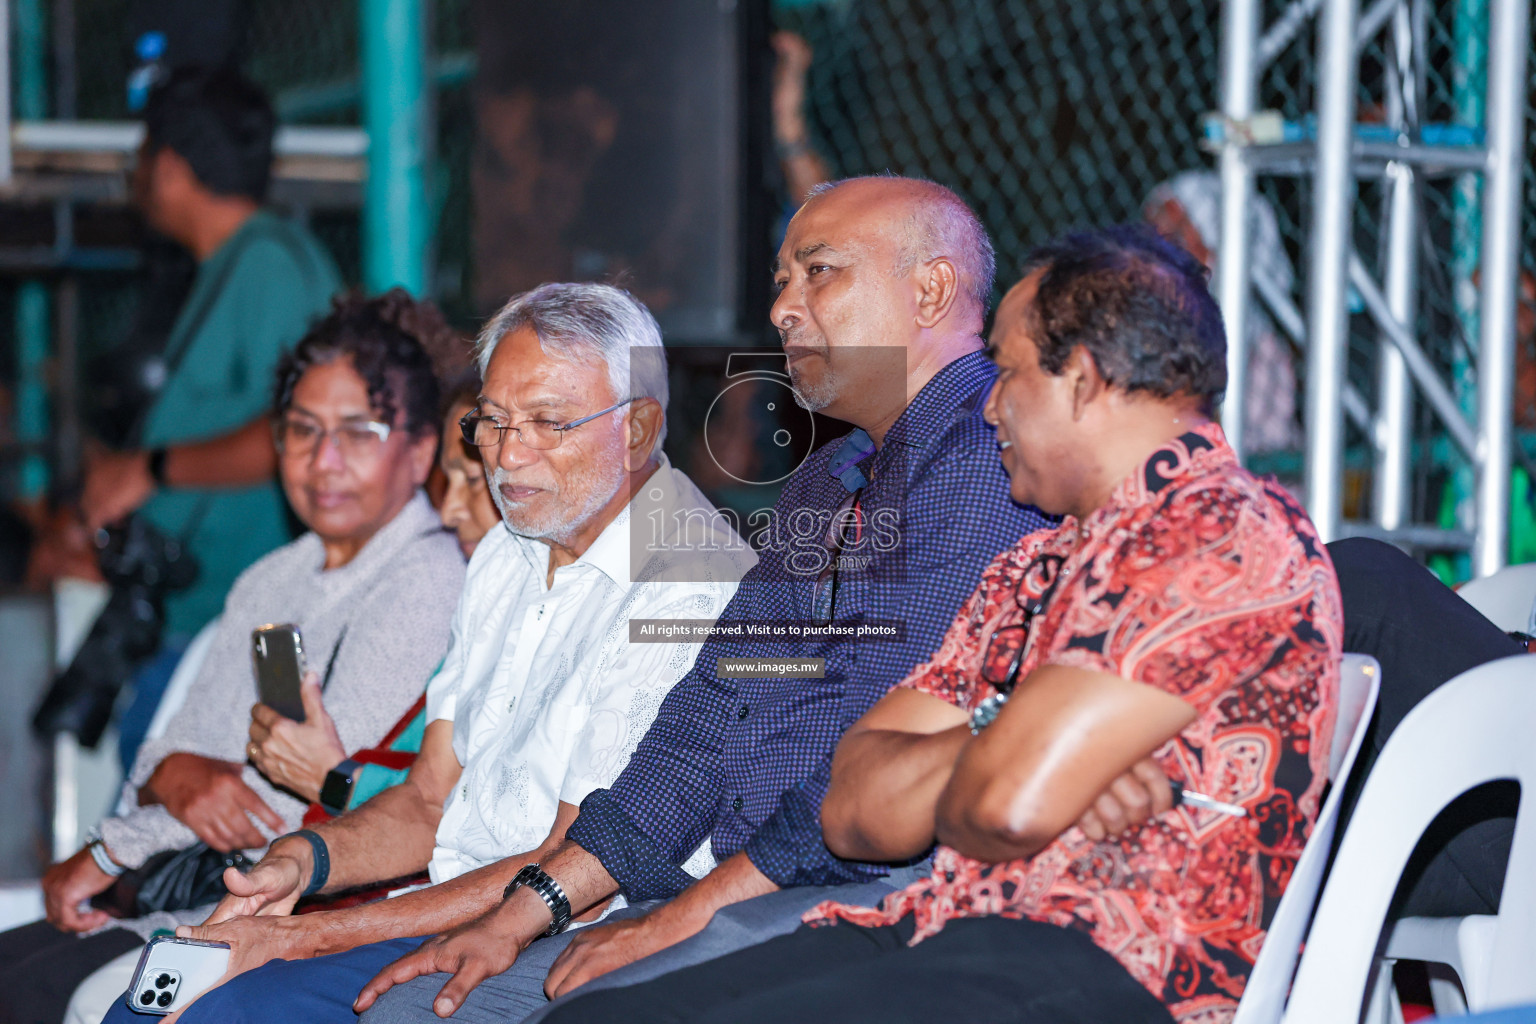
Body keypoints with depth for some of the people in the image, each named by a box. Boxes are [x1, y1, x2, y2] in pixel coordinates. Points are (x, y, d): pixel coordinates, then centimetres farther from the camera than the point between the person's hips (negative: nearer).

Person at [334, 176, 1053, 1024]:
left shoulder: (986, 454, -8)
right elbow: (712, 714, 21)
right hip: (734, 898, 9)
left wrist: (692, 911, -16)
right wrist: (528, 912, 10)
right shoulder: (822, 483, 25)